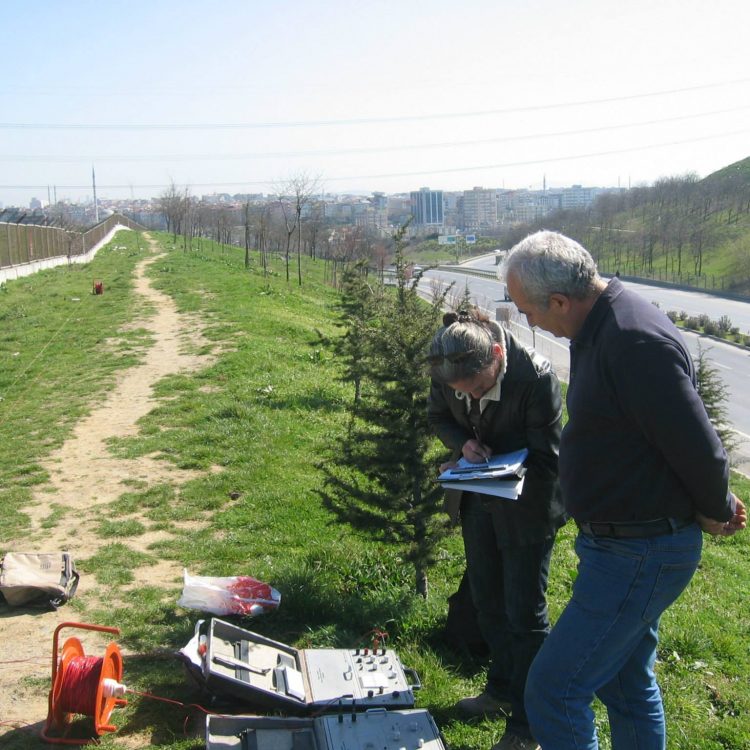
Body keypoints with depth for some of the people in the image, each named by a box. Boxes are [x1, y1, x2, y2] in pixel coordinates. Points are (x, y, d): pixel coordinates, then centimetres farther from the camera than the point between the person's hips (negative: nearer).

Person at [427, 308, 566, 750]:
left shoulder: (536, 377, -30)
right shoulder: (447, 370, -15)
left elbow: (546, 458, -20)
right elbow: (439, 416, 4)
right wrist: (463, 443, -15)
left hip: (525, 505, -6)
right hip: (477, 500, 6)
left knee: (524, 613, 3)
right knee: (488, 601, 20)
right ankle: (502, 690, 41)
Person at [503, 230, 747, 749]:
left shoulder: (635, 341, -28)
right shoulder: (600, 330, 6)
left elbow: (699, 448, -24)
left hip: (640, 557, -10)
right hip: (626, 544, 10)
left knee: (552, 691, -4)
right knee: (627, 683, 23)